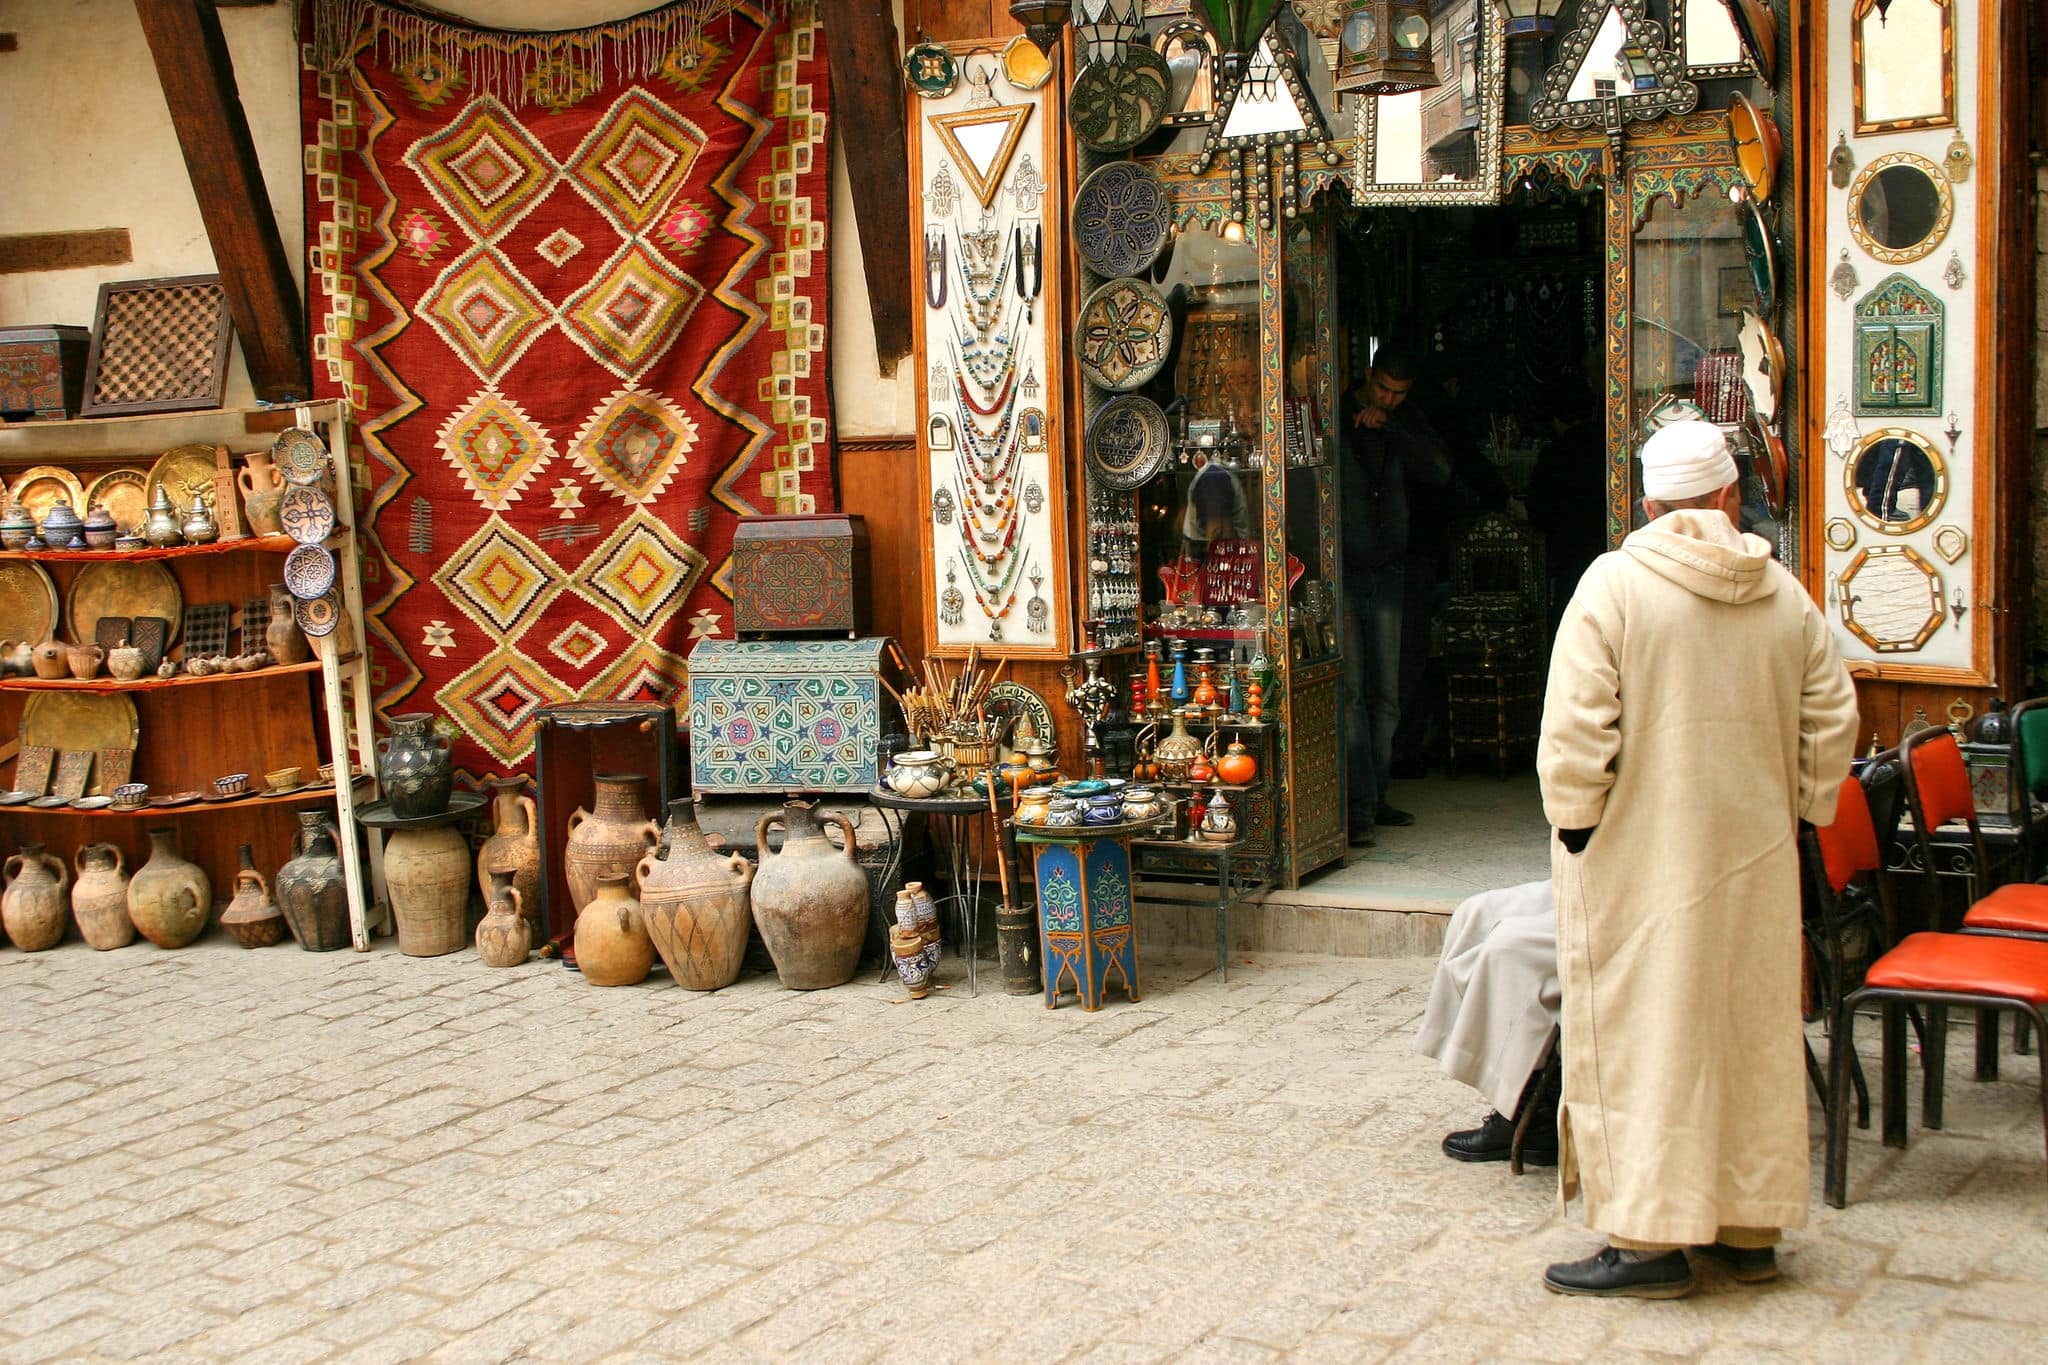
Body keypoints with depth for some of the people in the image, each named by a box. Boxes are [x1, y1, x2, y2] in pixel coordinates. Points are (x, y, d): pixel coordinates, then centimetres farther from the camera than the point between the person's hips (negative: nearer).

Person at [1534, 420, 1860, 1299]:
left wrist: (1573, 823, -5)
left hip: (1640, 859, -5)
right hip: (1753, 858, 5)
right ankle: (1751, 1227, 22)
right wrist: (1799, 813, 18)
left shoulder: (1614, 584, -10)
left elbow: (1576, 729, -16)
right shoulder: (1786, 598, 4)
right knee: (1753, 1027, 13)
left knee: (1641, 1033, 0)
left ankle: (1649, 1239, 0)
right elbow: (1831, 725, 6)